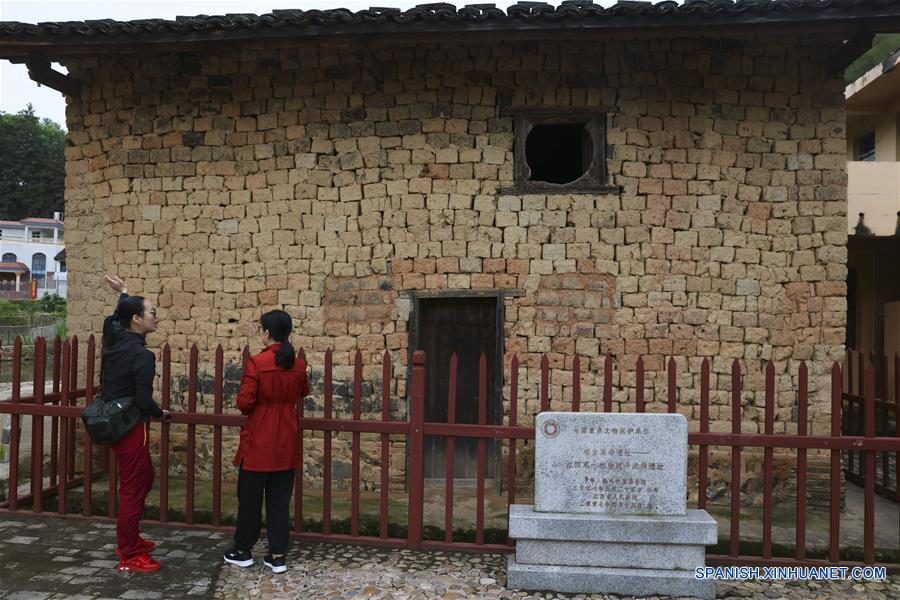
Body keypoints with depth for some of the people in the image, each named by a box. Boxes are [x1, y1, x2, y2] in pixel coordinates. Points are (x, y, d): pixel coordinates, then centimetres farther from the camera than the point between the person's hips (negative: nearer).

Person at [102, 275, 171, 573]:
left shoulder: (113, 337, 2)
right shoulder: (142, 355, -22)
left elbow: (116, 317, 28)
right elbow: (143, 401, -23)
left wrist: (124, 294, 36)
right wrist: (161, 413, -4)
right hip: (131, 427, -9)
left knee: (145, 477, 23)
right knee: (133, 488, 1)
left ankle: (129, 538, 33)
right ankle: (129, 556, 11)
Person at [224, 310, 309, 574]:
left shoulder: (257, 362, -16)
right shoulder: (299, 365, 0)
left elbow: (244, 402, -15)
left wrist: (251, 408, 5)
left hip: (259, 438, -4)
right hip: (287, 439, 5)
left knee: (250, 495, 11)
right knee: (280, 498, 10)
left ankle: (243, 551, 24)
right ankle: (278, 555, 13)